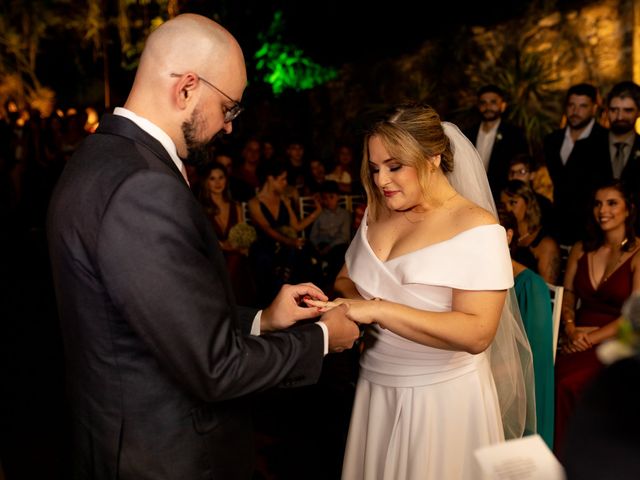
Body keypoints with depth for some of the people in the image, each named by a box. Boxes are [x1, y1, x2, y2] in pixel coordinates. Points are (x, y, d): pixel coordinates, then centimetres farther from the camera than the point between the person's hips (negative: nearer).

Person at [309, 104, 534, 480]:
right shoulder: (377, 214, 5)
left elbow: (477, 333, -24)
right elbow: (348, 278, 16)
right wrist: (347, 298, -9)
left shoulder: (477, 228, -15)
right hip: (375, 387, 6)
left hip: (441, 394, -5)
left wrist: (378, 310, -27)